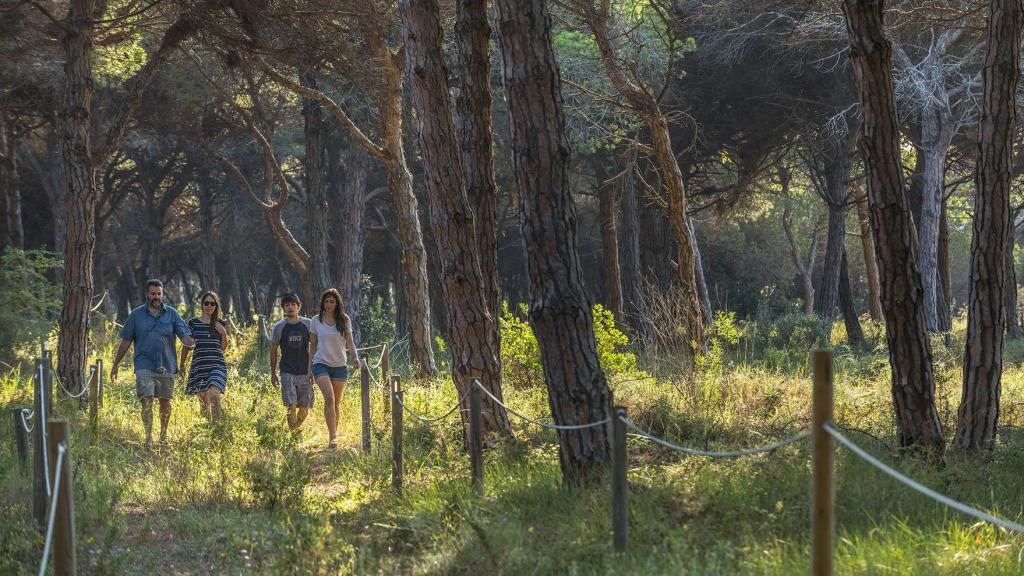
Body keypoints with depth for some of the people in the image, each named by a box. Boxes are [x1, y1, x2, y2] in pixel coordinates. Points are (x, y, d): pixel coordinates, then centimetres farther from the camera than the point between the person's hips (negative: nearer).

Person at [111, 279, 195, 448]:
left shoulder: (172, 314, 5)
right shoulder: (136, 315, 4)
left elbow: (184, 335, -2)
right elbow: (126, 341, 8)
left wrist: (190, 342, -27)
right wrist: (115, 364, 8)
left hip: (166, 366, 2)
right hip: (144, 366, -2)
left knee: (165, 402, 10)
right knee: (147, 401, -13)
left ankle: (163, 434, 27)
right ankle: (149, 437, -12)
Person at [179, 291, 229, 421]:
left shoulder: (221, 324, 8)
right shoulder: (193, 323, 6)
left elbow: (223, 348, 13)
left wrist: (224, 333, -3)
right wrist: (182, 364, 16)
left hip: (217, 365, -1)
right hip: (199, 365, 1)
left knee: (214, 395, -23)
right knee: (203, 401, 4)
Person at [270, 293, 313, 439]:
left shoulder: (307, 324, 4)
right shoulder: (279, 327, 3)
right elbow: (273, 351, 11)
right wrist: (273, 373, 9)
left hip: (305, 372, 1)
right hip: (287, 372, -1)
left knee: (305, 408, 1)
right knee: (291, 406, -14)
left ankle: (295, 430, 25)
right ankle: (294, 435, -12)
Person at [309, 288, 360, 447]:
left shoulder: (344, 320, 3)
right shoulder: (316, 321, 4)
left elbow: (350, 341, 4)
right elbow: (313, 345, 10)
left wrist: (356, 357, -13)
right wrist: (309, 367, 9)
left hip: (340, 366, 2)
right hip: (321, 364, -2)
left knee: (336, 403, 7)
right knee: (329, 399, -19)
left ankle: (332, 434, 19)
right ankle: (332, 436, -24)